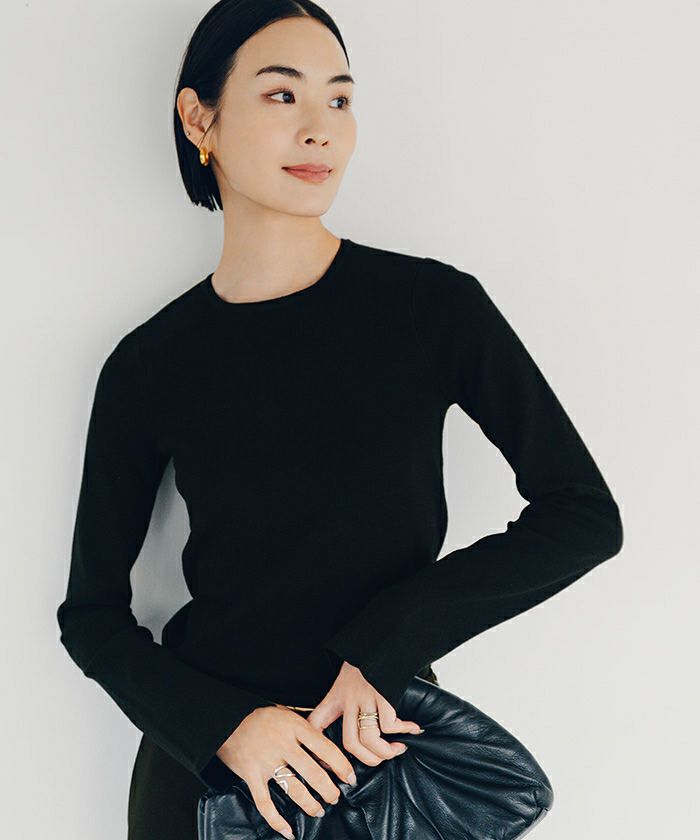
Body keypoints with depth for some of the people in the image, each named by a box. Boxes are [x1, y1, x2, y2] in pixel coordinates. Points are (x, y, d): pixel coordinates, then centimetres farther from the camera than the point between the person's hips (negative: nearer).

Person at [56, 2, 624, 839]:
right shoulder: (150, 366, -7)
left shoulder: (436, 307, -11)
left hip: (381, 739, 0)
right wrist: (223, 724, -17)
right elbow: (92, 614, -1)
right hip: (202, 759, 1)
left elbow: (585, 515, -9)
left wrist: (390, 638, -17)